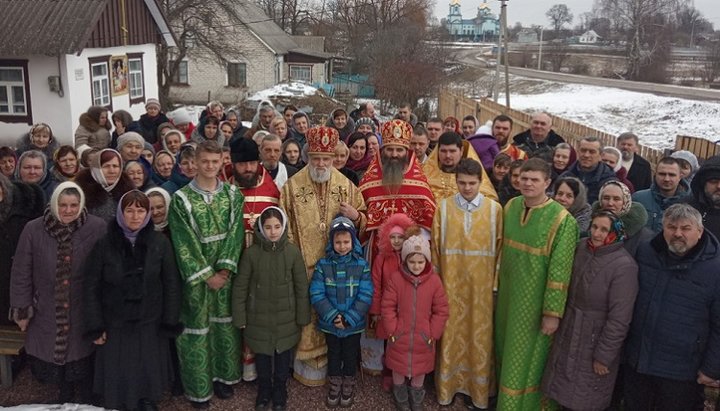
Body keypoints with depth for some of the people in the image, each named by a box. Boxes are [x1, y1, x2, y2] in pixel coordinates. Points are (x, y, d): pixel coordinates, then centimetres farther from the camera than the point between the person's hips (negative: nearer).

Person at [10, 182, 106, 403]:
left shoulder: (97, 228, -12)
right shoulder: (33, 229, -7)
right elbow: (21, 273, 0)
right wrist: (22, 309, 0)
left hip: (83, 312, -2)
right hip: (47, 312, 2)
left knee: (83, 356, 10)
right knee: (50, 354, 15)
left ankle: (86, 399, 37)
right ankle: (65, 395, 43)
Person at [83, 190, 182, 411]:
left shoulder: (160, 243, -7)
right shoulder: (104, 244, -8)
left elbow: (171, 284, -3)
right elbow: (90, 287, -5)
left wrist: (170, 323, -4)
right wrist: (95, 326, -7)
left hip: (150, 324, 1)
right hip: (115, 324, 0)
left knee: (149, 375, 13)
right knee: (116, 380, 10)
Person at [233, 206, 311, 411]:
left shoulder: (293, 252, -10)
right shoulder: (251, 253, -11)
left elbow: (302, 287, -4)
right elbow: (240, 287, -4)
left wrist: (302, 317, -1)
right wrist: (240, 317, -4)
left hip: (285, 318, 0)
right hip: (259, 317, 0)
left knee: (283, 356, 14)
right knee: (262, 356, 15)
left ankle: (280, 392, 36)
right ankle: (264, 391, 38)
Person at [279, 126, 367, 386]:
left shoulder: (346, 185, 3)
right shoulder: (292, 186, -2)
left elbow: (364, 221, 10)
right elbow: (285, 227, 1)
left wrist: (356, 216, -12)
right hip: (305, 266, -1)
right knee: (307, 316, 3)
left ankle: (332, 364, 27)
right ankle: (309, 365, 20)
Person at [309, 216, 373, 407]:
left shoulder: (362, 265, -10)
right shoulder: (322, 264, -8)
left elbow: (365, 296, -14)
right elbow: (316, 294, -12)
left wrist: (348, 319, -20)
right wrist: (333, 316, -21)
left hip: (354, 323, -1)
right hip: (330, 323, 1)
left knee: (350, 355, 16)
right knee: (333, 354, 19)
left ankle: (348, 386, 38)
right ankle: (334, 385, 39)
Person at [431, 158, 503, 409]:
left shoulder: (495, 209, -3)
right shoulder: (443, 207, -2)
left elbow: (499, 248, 0)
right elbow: (435, 245, 3)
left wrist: (496, 281, -1)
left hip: (481, 283, 0)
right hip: (451, 282, 0)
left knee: (479, 333, 7)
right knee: (451, 331, 8)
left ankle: (476, 387, 23)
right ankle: (448, 385, 24)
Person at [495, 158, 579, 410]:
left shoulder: (562, 220, -18)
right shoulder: (510, 207, 0)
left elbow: (559, 270, -17)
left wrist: (553, 312, -16)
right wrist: (497, 284, 14)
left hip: (535, 300, -6)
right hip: (508, 295, 6)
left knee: (525, 358, 7)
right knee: (506, 351, 19)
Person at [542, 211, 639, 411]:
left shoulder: (624, 265, -23)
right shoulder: (581, 247, -5)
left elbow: (619, 318, -20)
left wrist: (604, 356, -16)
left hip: (596, 339, -5)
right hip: (568, 333, 6)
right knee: (564, 392, 19)